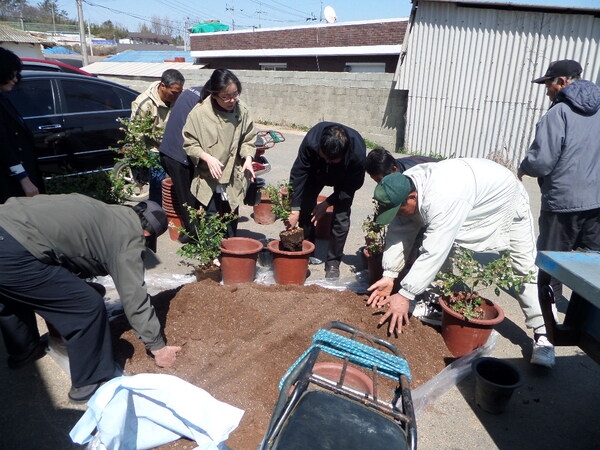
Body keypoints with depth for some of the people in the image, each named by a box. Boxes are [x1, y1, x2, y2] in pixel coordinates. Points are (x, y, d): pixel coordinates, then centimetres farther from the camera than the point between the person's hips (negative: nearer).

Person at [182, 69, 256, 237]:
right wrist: (207, 158, -20)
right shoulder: (199, 113, -12)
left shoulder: (242, 110, -3)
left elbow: (248, 139, 7)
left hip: (233, 179, 3)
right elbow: (189, 144, -4)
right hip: (208, 181, -3)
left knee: (231, 226, 14)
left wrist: (248, 158, -11)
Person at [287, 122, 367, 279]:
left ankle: (333, 263, 2)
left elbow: (353, 184, -22)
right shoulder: (311, 141, -40)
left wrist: (328, 203, -23)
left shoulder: (358, 153, -41)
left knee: (341, 217, -12)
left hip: (344, 178, -1)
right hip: (316, 171, 2)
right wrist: (295, 210, -34)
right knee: (305, 209, -3)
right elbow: (298, 173, -31)